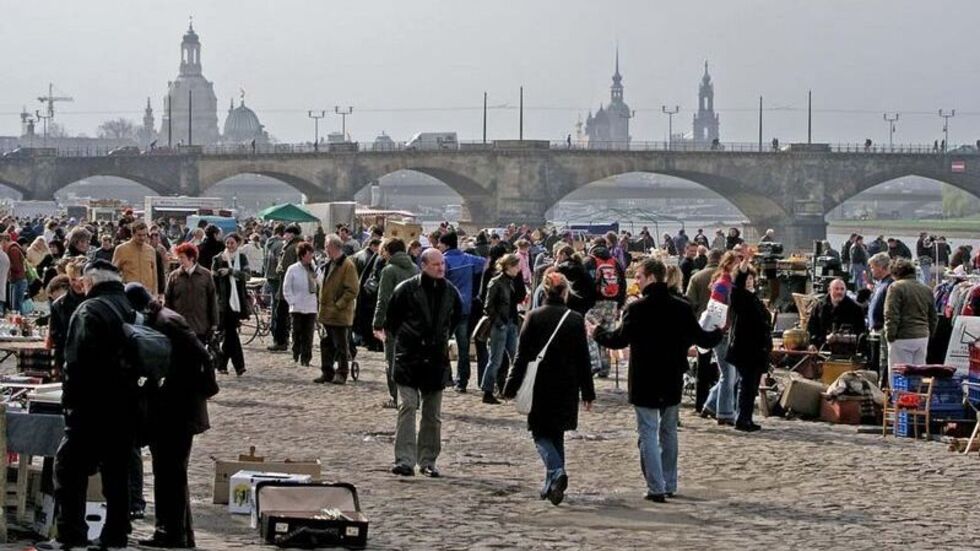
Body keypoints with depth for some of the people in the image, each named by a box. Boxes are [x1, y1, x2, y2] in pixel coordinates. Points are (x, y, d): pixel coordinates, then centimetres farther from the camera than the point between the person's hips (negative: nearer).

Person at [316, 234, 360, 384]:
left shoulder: (347, 265, -14)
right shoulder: (330, 264, 13)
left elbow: (352, 291, -17)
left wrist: (338, 304, -18)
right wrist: (323, 306, 15)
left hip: (340, 315, -9)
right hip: (327, 313, 9)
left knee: (341, 345, 0)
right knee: (327, 344, 12)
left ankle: (341, 373, 7)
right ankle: (327, 372, 19)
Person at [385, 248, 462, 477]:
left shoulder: (449, 291, 3)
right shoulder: (406, 289, -9)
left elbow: (457, 315, 21)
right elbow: (392, 317, 3)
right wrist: (401, 337, 5)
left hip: (436, 358, 4)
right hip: (409, 356, -4)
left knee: (433, 414, 8)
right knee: (407, 407, -11)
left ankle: (428, 461, 16)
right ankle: (404, 460, -13)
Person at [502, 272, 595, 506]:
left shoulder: (534, 317, -6)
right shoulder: (576, 319, -1)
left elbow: (522, 355, -5)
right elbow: (583, 359, 3)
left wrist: (512, 387, 0)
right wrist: (588, 393, 9)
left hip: (540, 388, -2)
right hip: (567, 388, 2)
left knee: (541, 433, 4)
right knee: (557, 434, 15)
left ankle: (556, 471, -21)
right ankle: (552, 485, 15)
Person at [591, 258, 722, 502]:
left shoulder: (636, 308, -14)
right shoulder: (682, 308, -1)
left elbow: (619, 340, -13)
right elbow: (702, 339, 4)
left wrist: (598, 333, 6)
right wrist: (718, 333, 26)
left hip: (644, 382, -4)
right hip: (672, 381, 5)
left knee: (648, 432, -1)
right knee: (669, 431, 17)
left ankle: (656, 487, -8)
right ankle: (670, 484, 22)